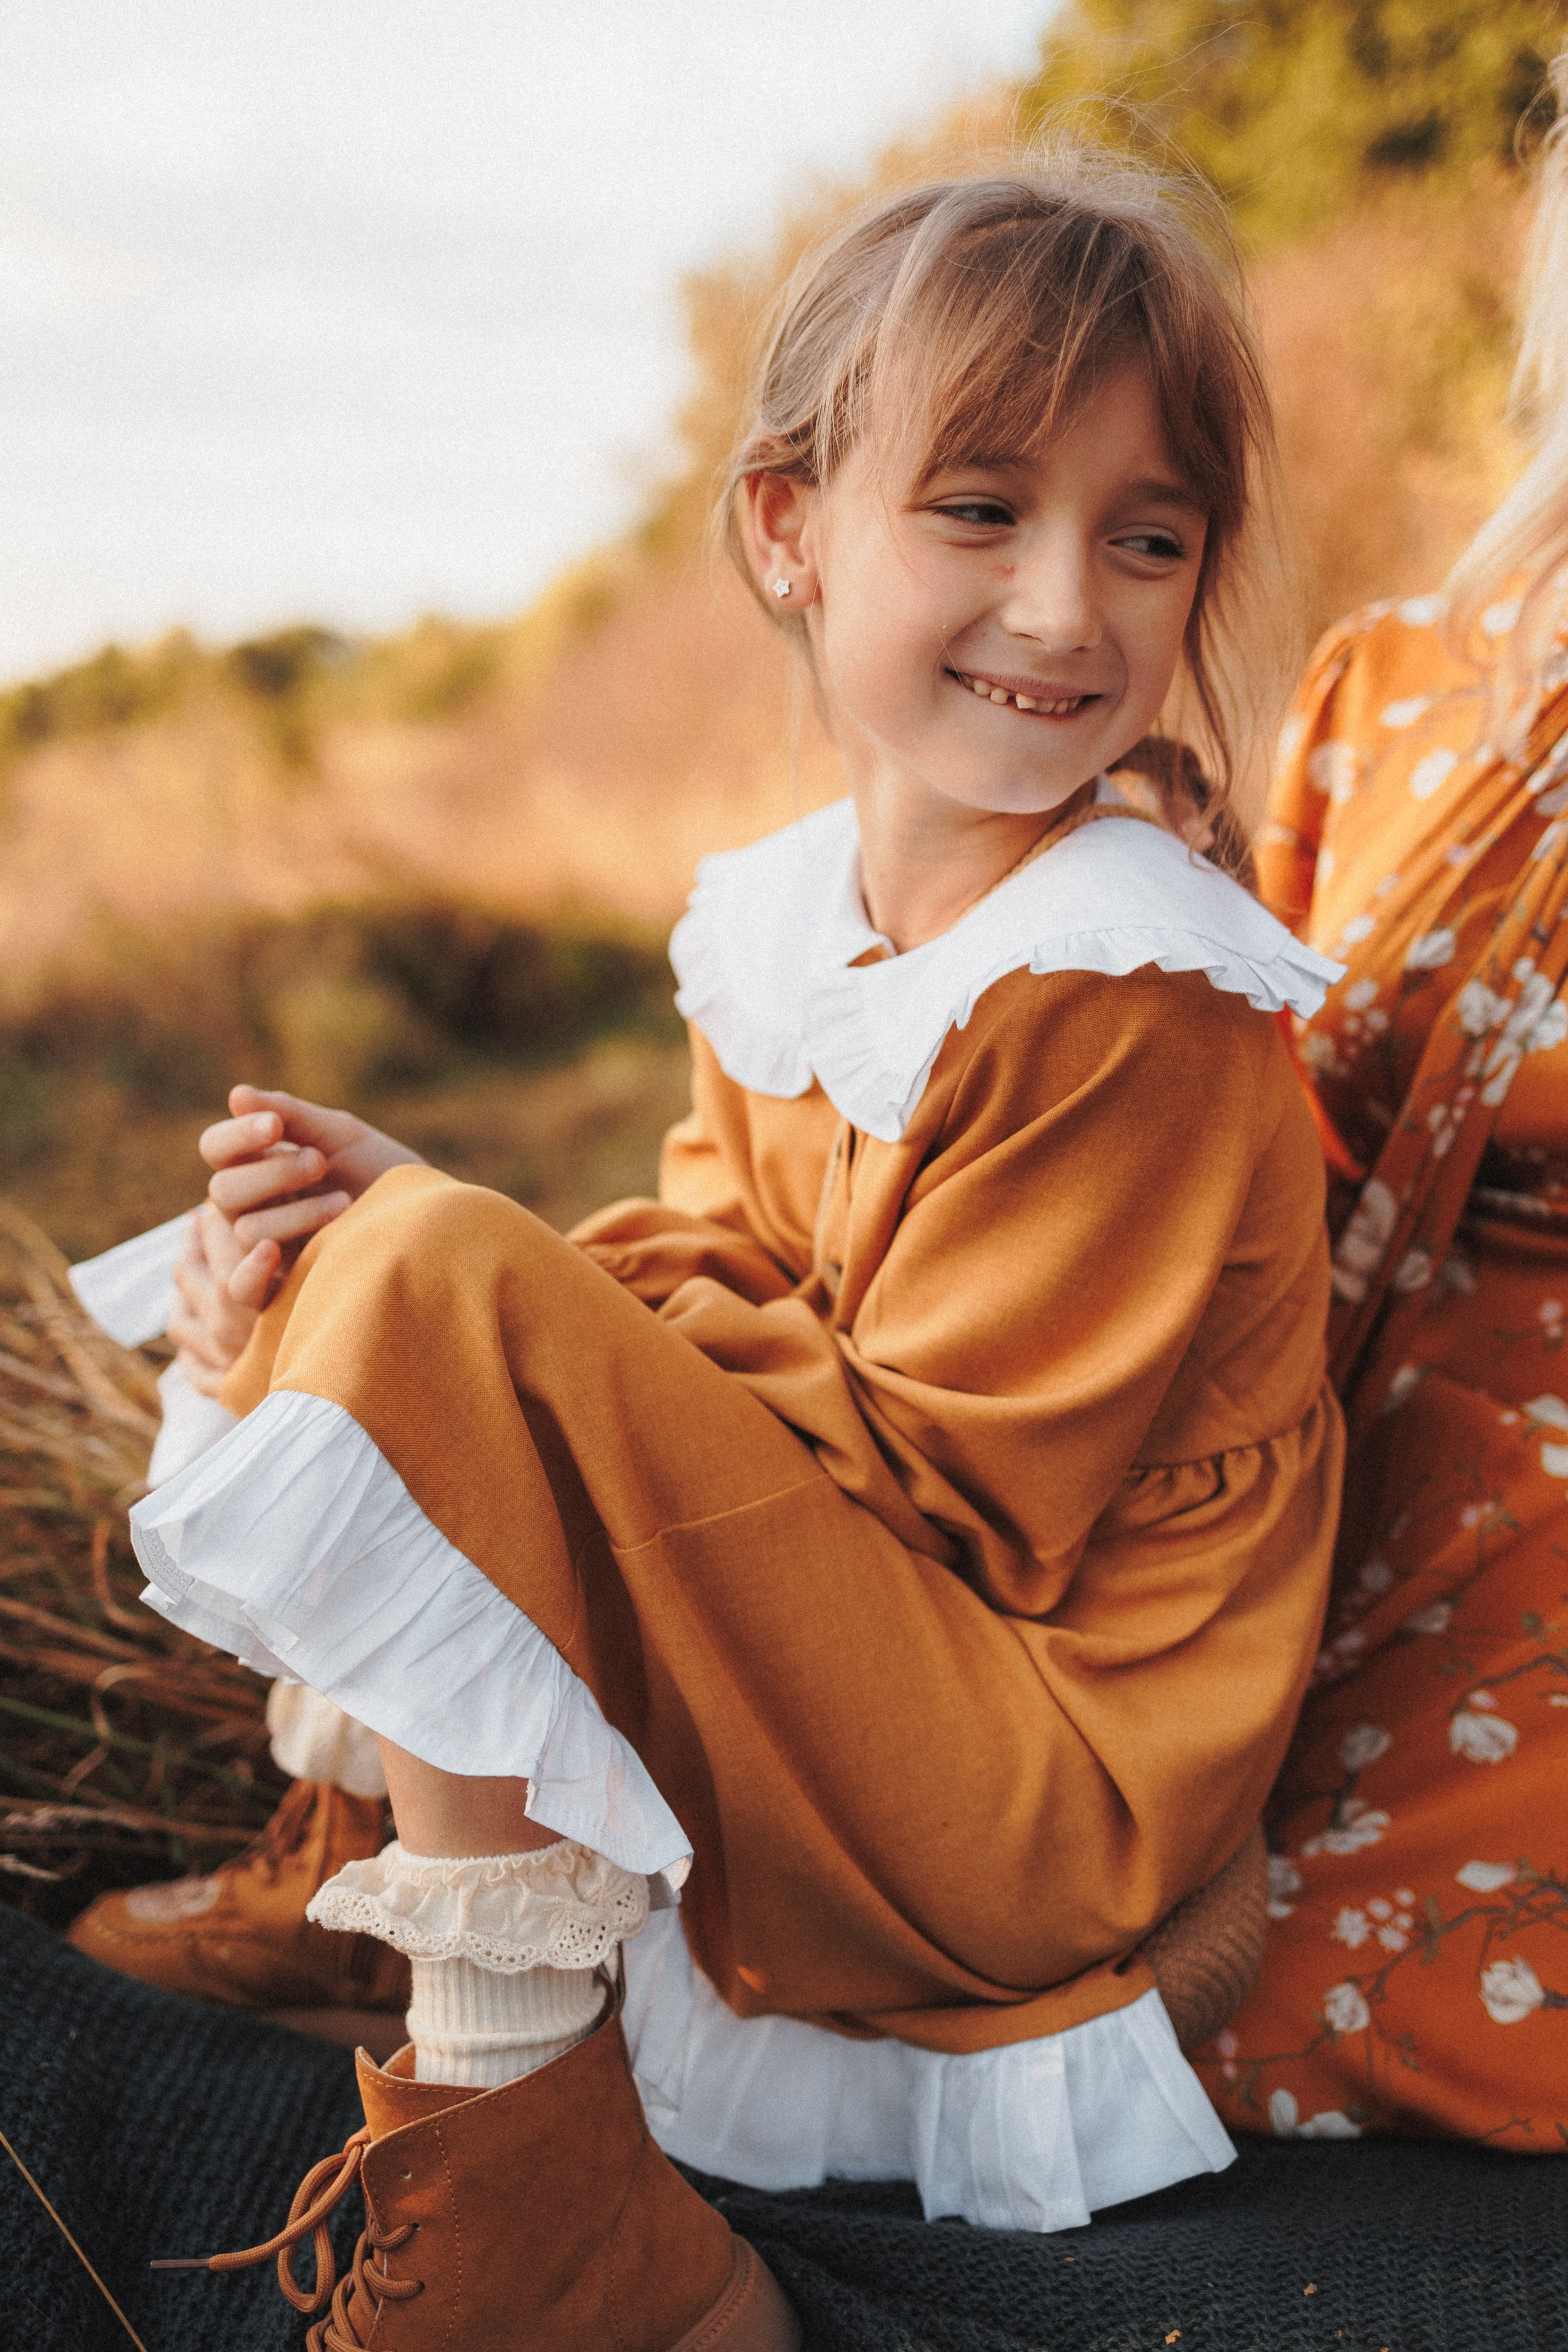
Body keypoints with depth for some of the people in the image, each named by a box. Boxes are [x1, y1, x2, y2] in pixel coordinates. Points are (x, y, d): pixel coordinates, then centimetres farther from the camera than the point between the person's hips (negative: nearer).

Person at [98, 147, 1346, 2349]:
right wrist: (427, 1230, -9)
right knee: (316, 1296, 15)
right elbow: (713, 1275, 9)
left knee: (422, 1304, -26)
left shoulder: (1131, 1004, -19)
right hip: (849, 1713, 9)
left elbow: (935, 1472, -19)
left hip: (1056, 1787, -8)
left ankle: (515, 2163, -16)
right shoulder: (780, 927, 6)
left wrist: (460, 1287, -17)